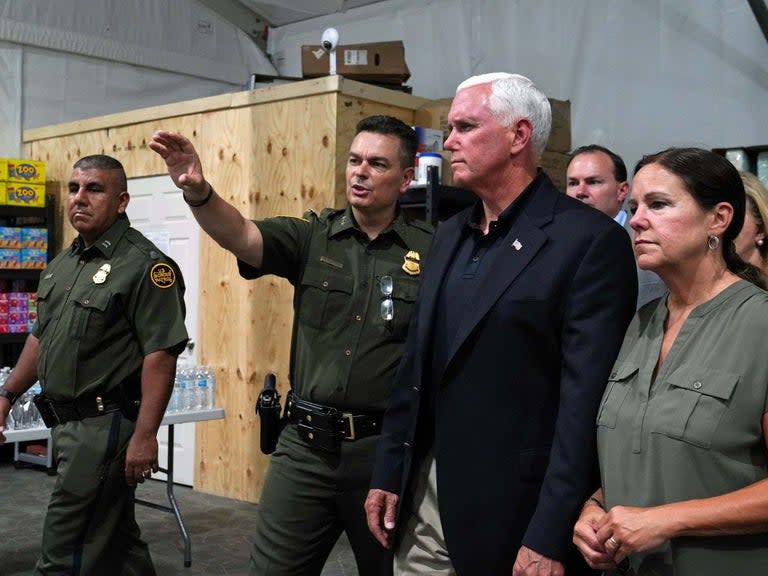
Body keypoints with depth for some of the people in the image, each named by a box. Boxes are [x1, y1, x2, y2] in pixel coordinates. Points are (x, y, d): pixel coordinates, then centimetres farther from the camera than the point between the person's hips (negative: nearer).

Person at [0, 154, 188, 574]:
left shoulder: (144, 266, -15)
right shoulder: (60, 265, 13)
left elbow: (161, 355, -20)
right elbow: (41, 338, 23)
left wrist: (145, 435, -24)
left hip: (106, 424, -8)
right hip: (66, 421, 9)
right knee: (113, 537, 19)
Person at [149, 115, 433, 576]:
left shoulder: (431, 252, -3)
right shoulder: (313, 236, 3)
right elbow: (241, 237, -14)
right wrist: (198, 191, -33)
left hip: (385, 449, -2)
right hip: (306, 444, 2)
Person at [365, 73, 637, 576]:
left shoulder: (589, 240, -13)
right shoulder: (451, 235, 10)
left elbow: (584, 401, -18)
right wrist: (388, 473, 10)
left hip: (515, 511, -6)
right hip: (425, 494, 7)